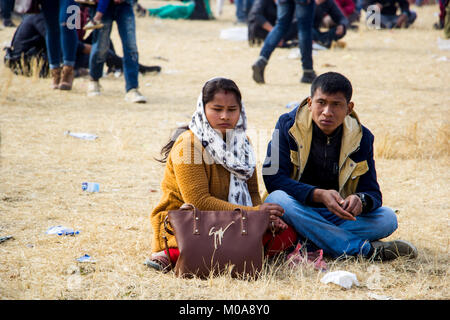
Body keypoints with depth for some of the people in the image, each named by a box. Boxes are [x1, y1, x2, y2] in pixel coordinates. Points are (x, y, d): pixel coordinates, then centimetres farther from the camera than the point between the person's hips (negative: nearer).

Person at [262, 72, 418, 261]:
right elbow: (273, 178, -17)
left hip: (338, 217, 2)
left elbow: (372, 193, -2)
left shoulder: (361, 137, 0)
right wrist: (319, 195, -30)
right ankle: (364, 248, -35)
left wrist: (360, 201, -29)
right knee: (277, 199, -36)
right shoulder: (288, 125, -8)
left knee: (387, 219, -20)